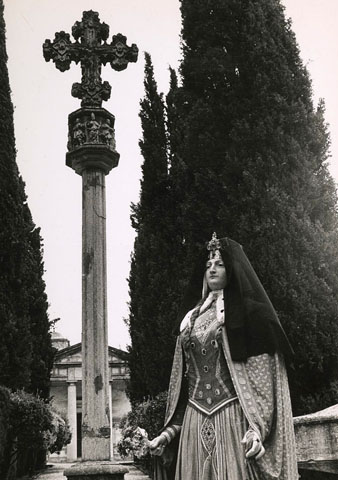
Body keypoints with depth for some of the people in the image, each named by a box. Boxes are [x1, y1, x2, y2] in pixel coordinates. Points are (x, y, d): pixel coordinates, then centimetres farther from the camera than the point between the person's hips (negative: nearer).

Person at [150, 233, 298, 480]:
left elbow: (264, 373, -6)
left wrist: (258, 427, -18)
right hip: (195, 426, 5)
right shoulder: (192, 319, 18)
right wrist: (170, 430, 10)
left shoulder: (249, 313, 3)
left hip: (235, 421, -4)